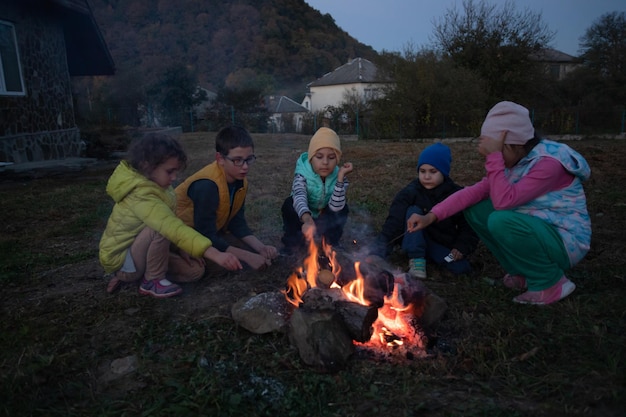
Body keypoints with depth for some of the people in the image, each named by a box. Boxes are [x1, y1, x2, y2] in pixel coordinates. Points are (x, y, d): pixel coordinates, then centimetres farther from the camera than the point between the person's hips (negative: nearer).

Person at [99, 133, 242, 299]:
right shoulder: (141, 195, -31)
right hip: (120, 259, -8)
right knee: (160, 228, -34)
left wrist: (181, 249, -8)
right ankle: (152, 280, -13)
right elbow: (173, 228, -44)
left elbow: (171, 224, 6)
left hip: (137, 252, 8)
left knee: (195, 270, 0)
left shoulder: (157, 185, -2)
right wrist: (215, 254, -51)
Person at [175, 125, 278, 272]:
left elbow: (237, 222, -4)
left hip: (213, 232, 8)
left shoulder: (241, 180, -10)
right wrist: (247, 257, -33)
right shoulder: (206, 186, -35)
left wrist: (261, 247, -19)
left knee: (253, 250, -1)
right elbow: (206, 237, -33)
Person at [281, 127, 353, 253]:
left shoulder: (338, 176, -22)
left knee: (342, 209, -25)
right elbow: (300, 197, -49)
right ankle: (294, 244, -10)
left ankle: (331, 244, -3)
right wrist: (308, 220, -70)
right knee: (290, 204, -30)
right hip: (303, 219, -2)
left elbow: (335, 207, -35)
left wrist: (340, 177, -42)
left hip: (324, 221, 2)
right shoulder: (302, 174, -28)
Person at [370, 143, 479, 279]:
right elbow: (393, 223, -25)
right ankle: (417, 259, -21)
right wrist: (378, 251, -37)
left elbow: (468, 226, -1)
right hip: (417, 243, -1)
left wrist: (462, 247, -18)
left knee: (462, 268, -25)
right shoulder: (410, 193, -15)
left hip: (444, 246, 1)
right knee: (413, 211, -27)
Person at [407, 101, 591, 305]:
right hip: (535, 231, 8)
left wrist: (494, 157, -31)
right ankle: (524, 272, 8)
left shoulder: (549, 163, -25)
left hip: (566, 241, -8)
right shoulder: (516, 161, 0)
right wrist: (431, 216, -17)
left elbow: (504, 201, -34)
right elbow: (475, 191, -8)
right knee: (475, 209, -4)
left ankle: (551, 282, -8)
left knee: (502, 221, -33)